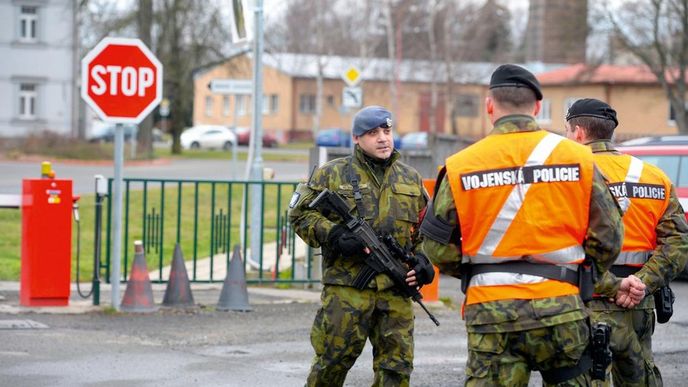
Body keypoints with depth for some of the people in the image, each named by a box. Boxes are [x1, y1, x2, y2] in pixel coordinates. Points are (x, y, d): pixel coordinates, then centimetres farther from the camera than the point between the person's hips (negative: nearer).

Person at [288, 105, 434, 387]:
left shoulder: (410, 179, 15)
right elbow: (300, 214, 2)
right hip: (347, 288, -3)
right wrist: (335, 234, -12)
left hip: (397, 289, 3)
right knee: (333, 360, 0)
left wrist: (423, 260, 3)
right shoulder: (331, 174, 3)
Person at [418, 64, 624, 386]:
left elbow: (436, 245, 1)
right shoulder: (577, 158, 1)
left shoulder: (461, 166, -1)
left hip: (490, 310, 0)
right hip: (561, 307, 1)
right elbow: (608, 234, 3)